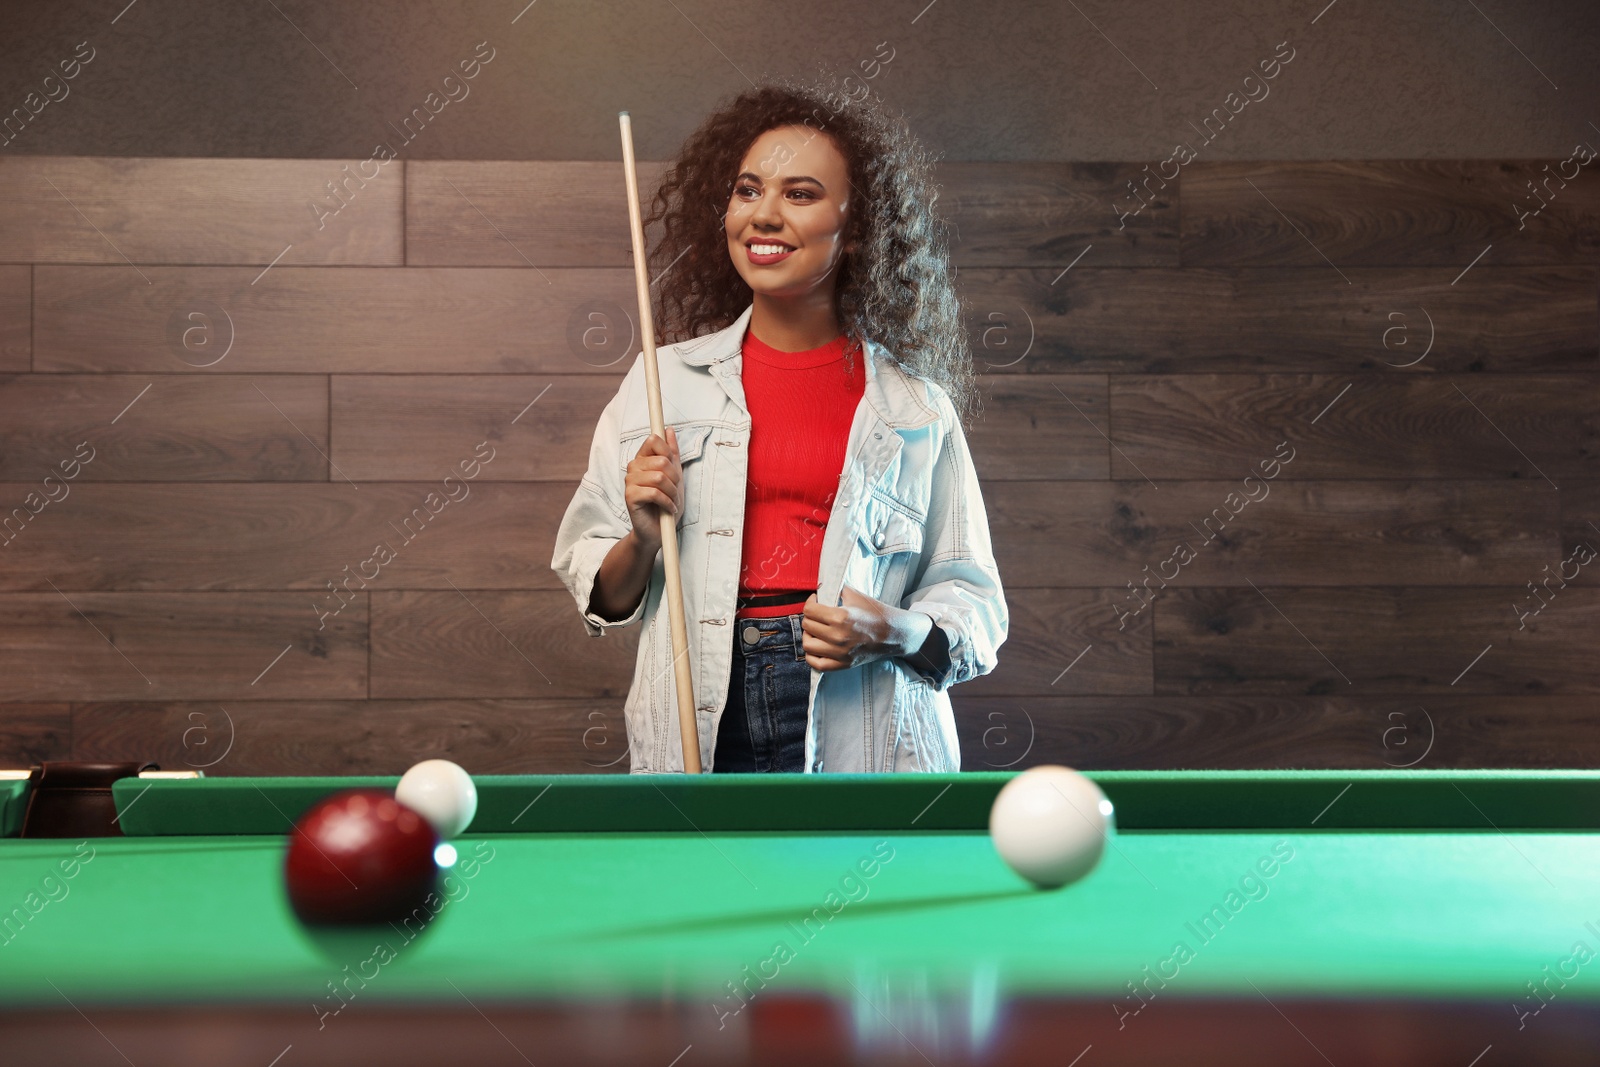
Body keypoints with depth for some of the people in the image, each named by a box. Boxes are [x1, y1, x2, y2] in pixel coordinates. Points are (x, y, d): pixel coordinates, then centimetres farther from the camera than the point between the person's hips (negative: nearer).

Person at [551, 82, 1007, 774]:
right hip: (699, 737, 1)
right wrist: (642, 541, -9)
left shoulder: (917, 408, 4)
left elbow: (975, 603, 8)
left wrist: (895, 634, -12)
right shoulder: (663, 381, 8)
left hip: (866, 745, 0)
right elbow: (598, 597, 12)